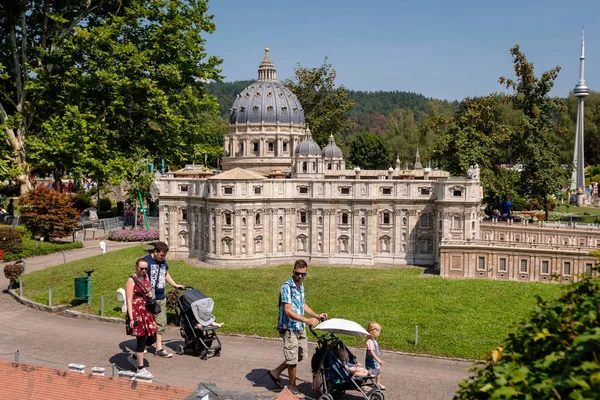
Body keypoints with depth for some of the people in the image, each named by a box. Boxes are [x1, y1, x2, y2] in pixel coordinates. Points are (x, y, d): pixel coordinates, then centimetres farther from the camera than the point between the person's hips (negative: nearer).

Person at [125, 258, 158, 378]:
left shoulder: (146, 277, 9)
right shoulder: (131, 280, -13)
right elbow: (129, 300, -17)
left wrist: (150, 294, 7)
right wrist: (131, 318, -21)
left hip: (146, 312, 8)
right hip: (137, 313, -8)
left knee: (152, 338, 11)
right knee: (141, 339, -2)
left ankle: (134, 357, 32)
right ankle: (140, 368, 12)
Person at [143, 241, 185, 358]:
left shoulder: (163, 261, 12)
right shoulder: (146, 261, -11)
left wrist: (175, 285, 29)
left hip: (161, 298, 7)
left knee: (161, 324, 7)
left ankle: (159, 349, 12)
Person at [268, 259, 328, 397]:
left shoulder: (300, 285, 8)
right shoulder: (287, 287, -20)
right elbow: (288, 311, -25)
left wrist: (316, 316, 10)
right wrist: (308, 320, -30)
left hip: (300, 327, 9)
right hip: (289, 328, -9)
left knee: (302, 355, 18)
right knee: (293, 359, 2)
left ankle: (276, 372, 31)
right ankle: (293, 388, 21)